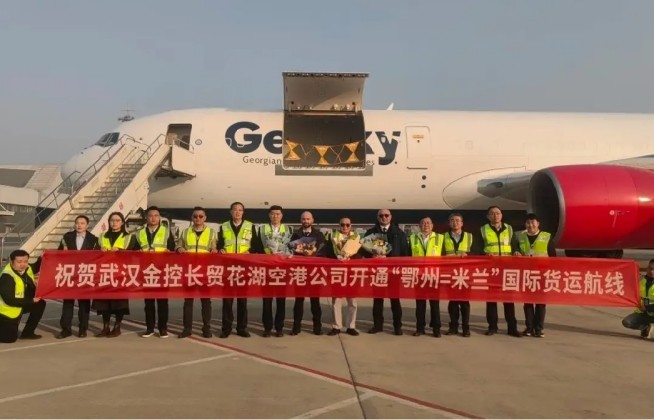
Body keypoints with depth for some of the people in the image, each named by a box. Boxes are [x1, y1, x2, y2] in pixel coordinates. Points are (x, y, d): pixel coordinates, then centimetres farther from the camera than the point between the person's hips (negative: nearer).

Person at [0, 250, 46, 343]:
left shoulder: (26, 269, -6)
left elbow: (36, 267, 20)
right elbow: (10, 300, -31)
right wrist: (31, 301, -27)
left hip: (19, 305, 8)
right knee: (10, 338, -11)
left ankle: (27, 332, 9)